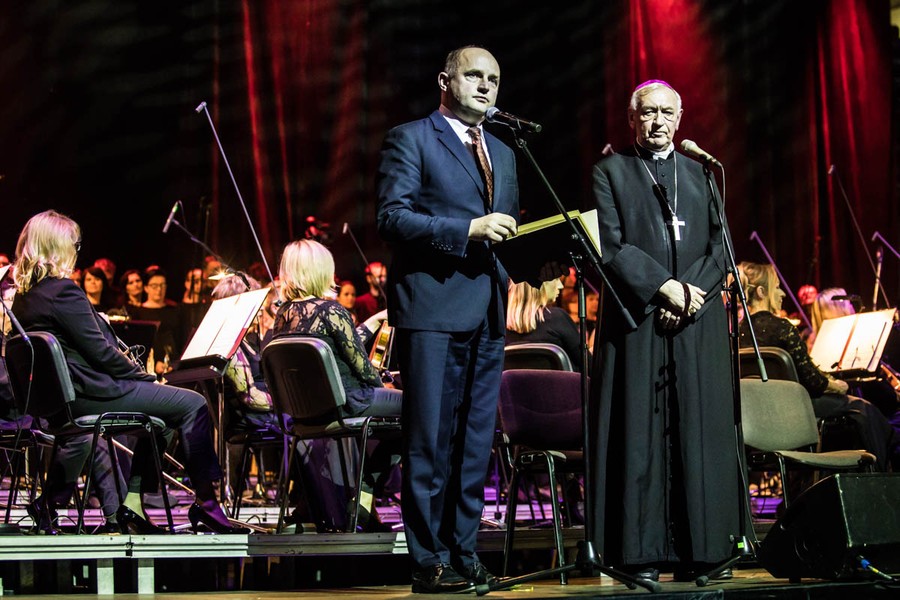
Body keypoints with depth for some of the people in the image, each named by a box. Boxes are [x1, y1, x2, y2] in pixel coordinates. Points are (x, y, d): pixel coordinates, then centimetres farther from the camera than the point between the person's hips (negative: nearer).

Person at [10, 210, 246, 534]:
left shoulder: (24, 295, 11)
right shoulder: (63, 291, -18)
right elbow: (99, 351, -19)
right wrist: (145, 376, -4)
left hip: (61, 395, 10)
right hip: (90, 393, -10)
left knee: (163, 413, 24)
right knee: (192, 404, -4)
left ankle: (132, 500, 19)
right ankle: (205, 500, 0)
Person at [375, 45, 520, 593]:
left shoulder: (502, 153, 22)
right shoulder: (410, 140, 0)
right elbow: (392, 218, -11)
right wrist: (469, 230, -17)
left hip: (487, 312, 7)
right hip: (433, 308, -7)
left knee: (477, 442, 7)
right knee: (430, 440, -5)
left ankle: (464, 556, 13)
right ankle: (430, 563, -1)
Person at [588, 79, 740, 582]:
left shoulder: (700, 174, 18)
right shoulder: (611, 171, 9)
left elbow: (720, 246, 10)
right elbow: (611, 245, -3)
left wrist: (693, 290, -8)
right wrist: (665, 286, -13)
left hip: (699, 324, 3)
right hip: (638, 323, -3)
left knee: (699, 433, -2)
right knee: (640, 433, -6)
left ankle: (699, 549, -1)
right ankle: (641, 552, -5)